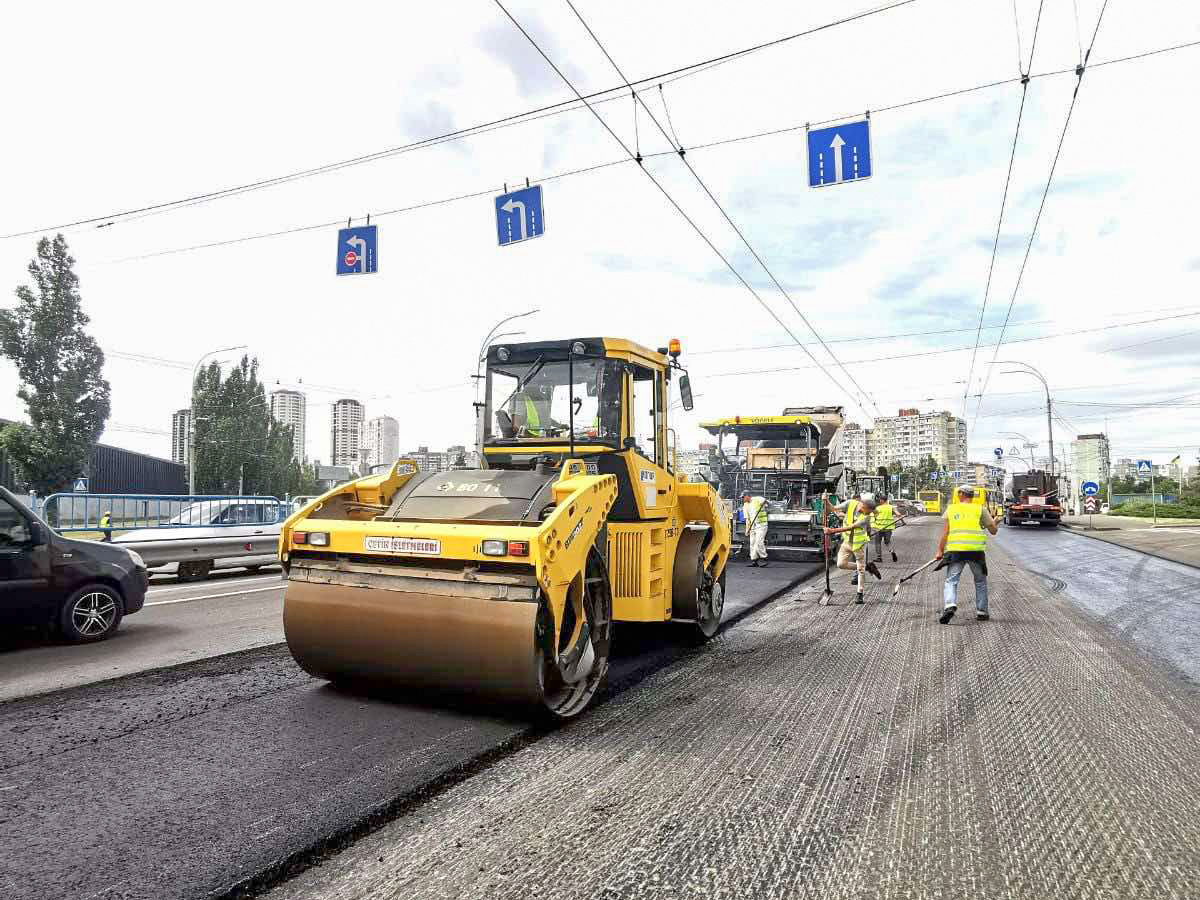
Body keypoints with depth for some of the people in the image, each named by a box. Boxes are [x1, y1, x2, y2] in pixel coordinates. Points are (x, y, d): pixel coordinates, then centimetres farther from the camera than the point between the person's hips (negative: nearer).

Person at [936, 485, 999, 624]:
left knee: (951, 581, -1)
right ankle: (982, 612, 22)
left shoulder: (951, 509, 10)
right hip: (976, 550, 0)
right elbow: (993, 530, 11)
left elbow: (945, 532, 5)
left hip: (955, 550, 0)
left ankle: (949, 605, -25)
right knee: (980, 581, 18)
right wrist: (994, 521, 34)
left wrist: (940, 550, 8)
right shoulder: (980, 509, 8)